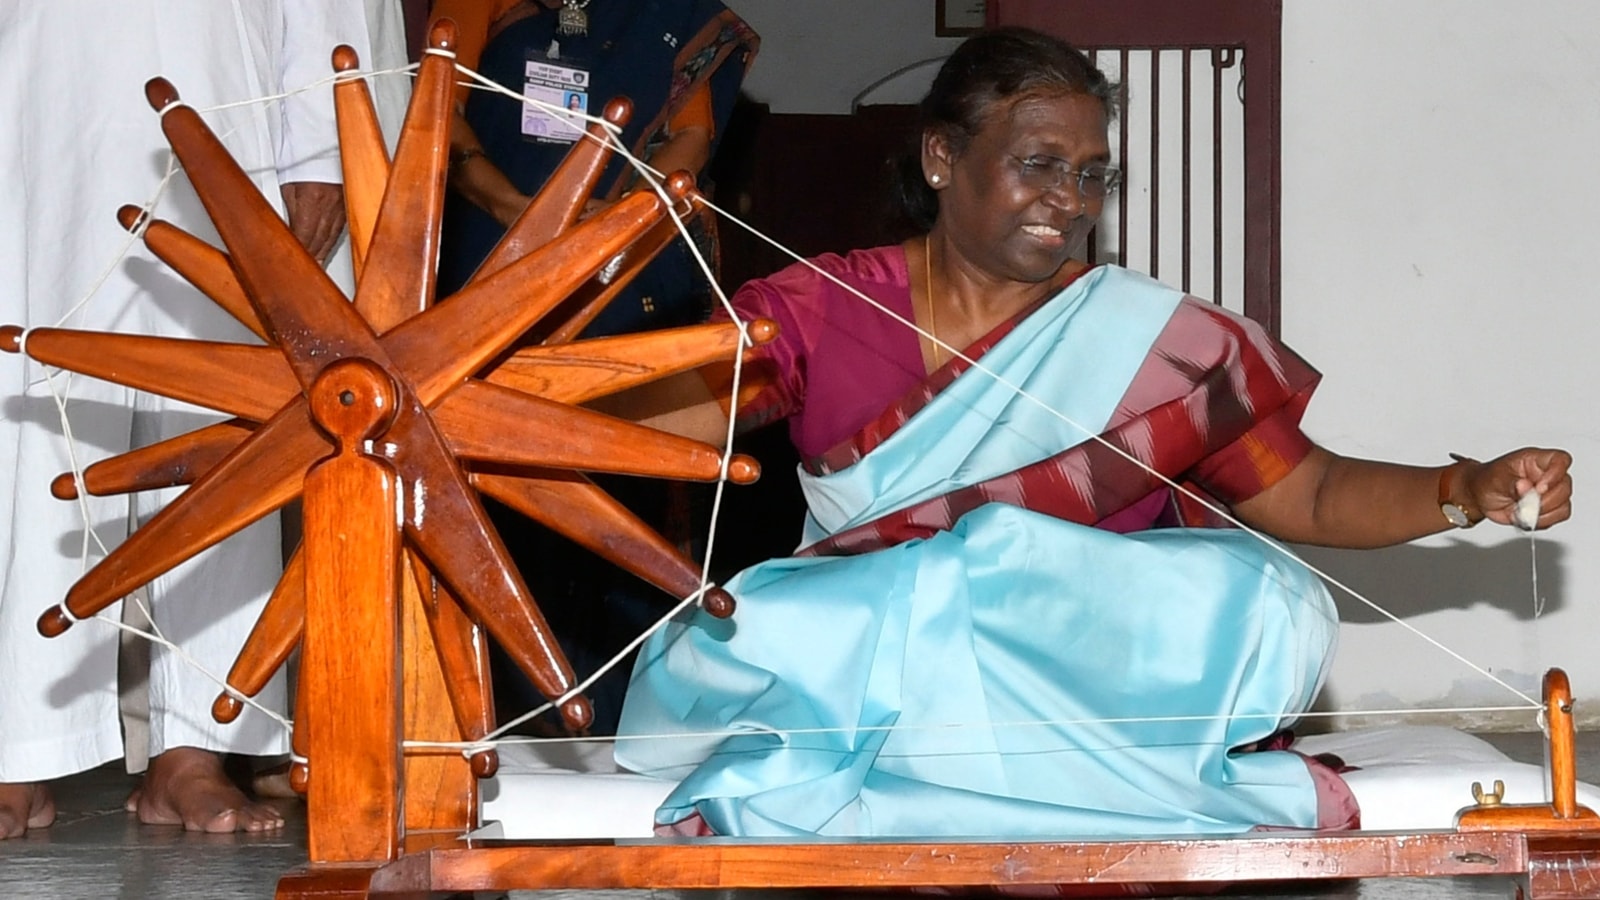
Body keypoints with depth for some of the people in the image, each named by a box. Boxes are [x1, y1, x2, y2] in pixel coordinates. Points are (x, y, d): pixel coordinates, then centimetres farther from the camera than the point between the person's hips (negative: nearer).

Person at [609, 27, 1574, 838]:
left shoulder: (1161, 345, 6)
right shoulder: (823, 313, 6)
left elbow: (1312, 496, 7)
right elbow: (664, 411, -6)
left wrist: (1466, 493, -10)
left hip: (1092, 679, 0)